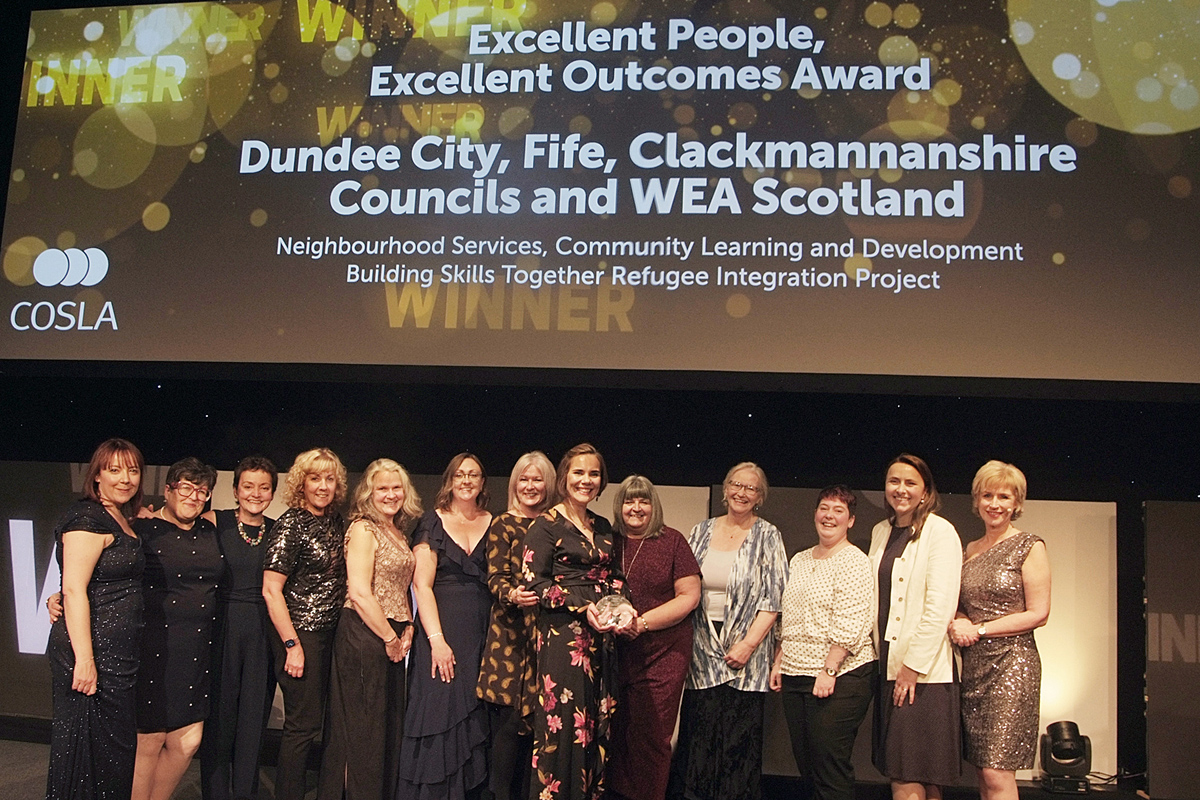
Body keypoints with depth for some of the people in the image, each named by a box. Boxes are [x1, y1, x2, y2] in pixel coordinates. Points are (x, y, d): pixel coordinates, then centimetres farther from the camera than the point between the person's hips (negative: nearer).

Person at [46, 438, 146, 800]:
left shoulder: (122, 519, 15)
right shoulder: (88, 518, -13)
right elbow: (74, 589, -21)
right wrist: (85, 659, -24)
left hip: (119, 654, 10)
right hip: (93, 651, -10)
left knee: (118, 744, 15)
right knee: (93, 749, -1)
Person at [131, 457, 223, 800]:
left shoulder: (210, 532, 12)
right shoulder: (144, 529, -6)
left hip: (196, 649, 6)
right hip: (154, 648, -6)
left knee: (188, 740, 6)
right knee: (150, 739, 1)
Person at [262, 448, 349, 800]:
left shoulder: (336, 522, 8)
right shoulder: (291, 525, -12)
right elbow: (271, 590, -14)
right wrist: (292, 645, -16)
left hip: (332, 632, 7)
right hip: (301, 633, -7)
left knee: (331, 717, 13)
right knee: (304, 723, -1)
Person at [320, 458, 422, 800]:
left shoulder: (398, 533, 15)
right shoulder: (363, 529, -11)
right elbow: (360, 593, -18)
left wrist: (407, 629, 6)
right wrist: (390, 638, -11)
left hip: (392, 639, 8)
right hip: (363, 635, -8)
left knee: (389, 727, 13)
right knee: (361, 730, 0)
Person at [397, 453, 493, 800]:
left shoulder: (493, 525, 11)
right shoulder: (433, 523, 1)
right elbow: (421, 584, -6)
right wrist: (436, 639, -15)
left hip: (484, 631, 3)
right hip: (442, 629, -3)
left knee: (476, 716, 4)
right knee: (440, 715, -4)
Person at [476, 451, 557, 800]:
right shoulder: (503, 525, 2)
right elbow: (495, 577, -6)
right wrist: (511, 595, -26)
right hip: (510, 633, -3)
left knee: (538, 720, 4)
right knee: (509, 722, -4)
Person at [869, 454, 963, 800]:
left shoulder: (940, 531, -6)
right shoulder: (880, 532, 13)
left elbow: (940, 607, -13)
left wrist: (914, 665, -15)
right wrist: (879, 653, 9)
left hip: (924, 671, -6)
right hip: (888, 667, 6)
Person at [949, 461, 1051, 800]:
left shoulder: (1030, 547, -2)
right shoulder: (969, 550, 14)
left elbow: (1038, 614, -7)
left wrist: (980, 629, -10)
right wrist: (957, 624, -2)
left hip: (1011, 662, -5)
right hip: (973, 664, 6)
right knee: (982, 770, 7)